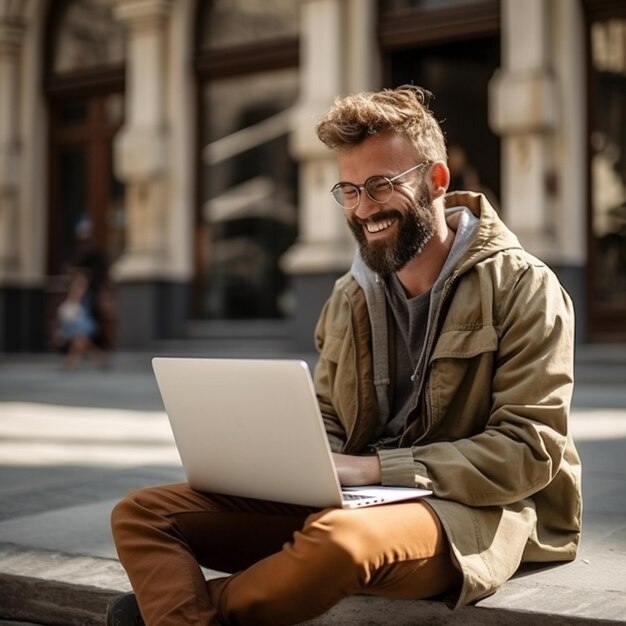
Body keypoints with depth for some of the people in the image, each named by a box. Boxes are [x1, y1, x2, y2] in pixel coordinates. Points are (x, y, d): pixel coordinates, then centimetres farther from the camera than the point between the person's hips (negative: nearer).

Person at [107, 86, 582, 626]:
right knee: (141, 514, -7)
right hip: (350, 501, 6)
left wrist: (376, 467, -18)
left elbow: (530, 449, -11)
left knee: (339, 539, -39)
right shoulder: (349, 297, 13)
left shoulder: (522, 287, -5)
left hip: (477, 509, -5)